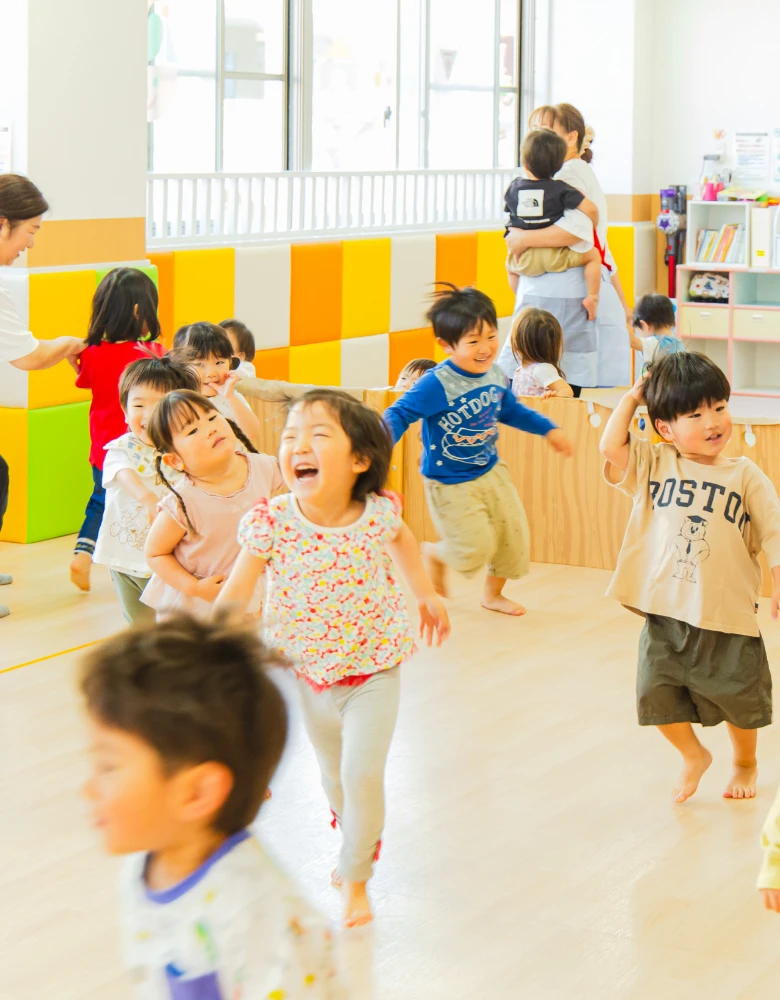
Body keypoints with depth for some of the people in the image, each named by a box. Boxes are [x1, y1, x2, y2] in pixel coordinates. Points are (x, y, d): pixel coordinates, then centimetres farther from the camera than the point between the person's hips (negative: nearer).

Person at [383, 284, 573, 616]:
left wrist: (548, 429, 16)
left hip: (491, 471, 7)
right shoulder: (436, 384, -27)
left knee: (514, 534, 10)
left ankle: (493, 594, 36)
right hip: (450, 484, -7)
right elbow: (398, 414, -30)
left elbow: (510, 410, 16)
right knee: (476, 547, -6)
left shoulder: (495, 376, -4)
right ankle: (434, 554, 28)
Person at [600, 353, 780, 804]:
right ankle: (694, 756, 32)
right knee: (658, 697, 4)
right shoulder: (652, 466, 1)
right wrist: (633, 396, -3)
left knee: (739, 700, 12)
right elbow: (612, 446, -14)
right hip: (664, 617, 1)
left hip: (728, 618, -1)